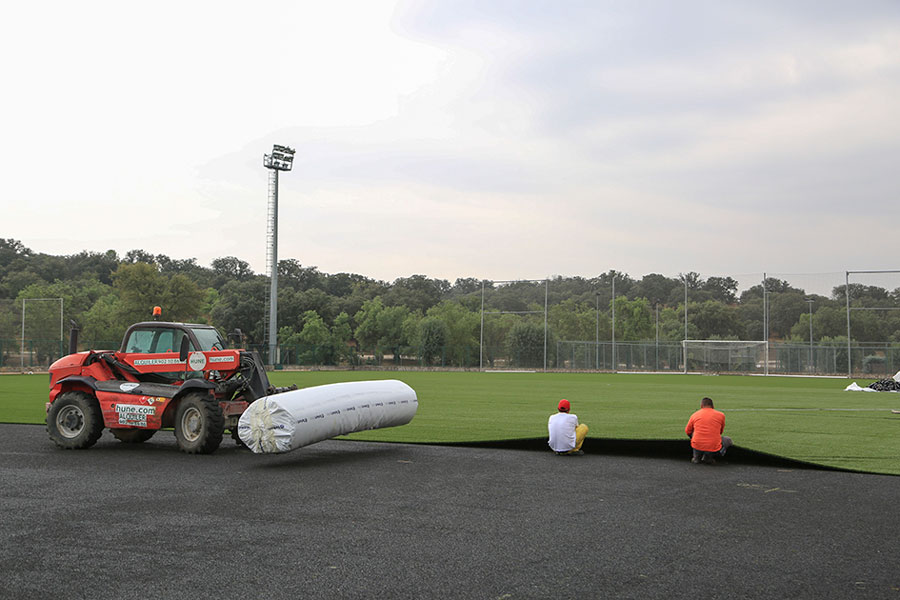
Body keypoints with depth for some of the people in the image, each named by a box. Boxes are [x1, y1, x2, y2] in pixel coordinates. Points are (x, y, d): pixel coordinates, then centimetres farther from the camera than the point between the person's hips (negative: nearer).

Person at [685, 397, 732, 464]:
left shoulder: (694, 415, 8)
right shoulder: (721, 415, 6)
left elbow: (687, 431, 22)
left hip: (697, 448, 3)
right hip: (714, 449, -2)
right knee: (728, 440, 28)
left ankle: (697, 457, 17)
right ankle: (708, 457, 8)